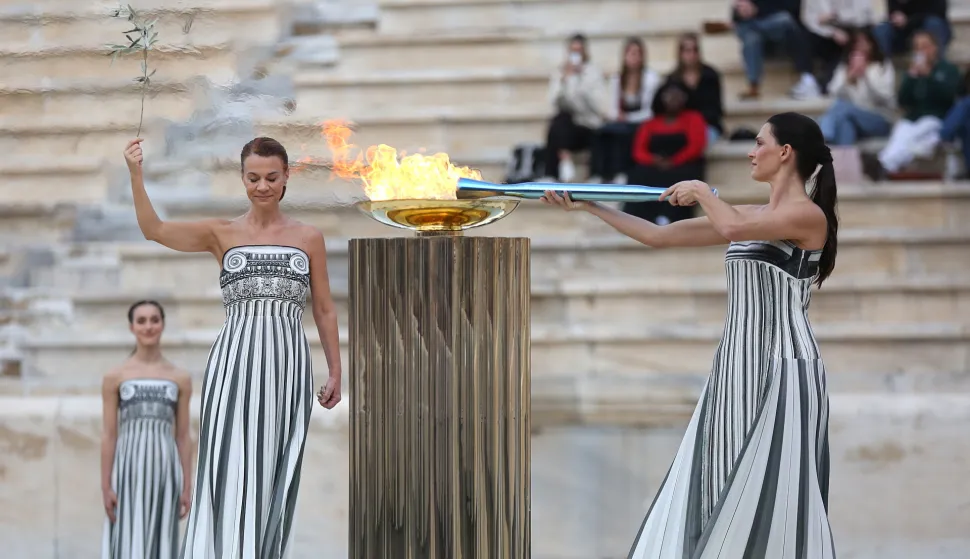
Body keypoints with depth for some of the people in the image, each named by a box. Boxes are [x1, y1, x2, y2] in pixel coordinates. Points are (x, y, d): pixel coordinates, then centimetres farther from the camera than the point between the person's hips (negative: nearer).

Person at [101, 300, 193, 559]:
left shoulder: (180, 379, 9)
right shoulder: (115, 377, 4)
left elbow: (183, 436, 9)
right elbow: (109, 435, 2)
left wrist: (187, 486, 4)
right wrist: (106, 486, -4)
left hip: (164, 469, 2)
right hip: (128, 469, -2)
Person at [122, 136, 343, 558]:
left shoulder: (309, 238, 10)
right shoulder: (221, 234, 6)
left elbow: (324, 310, 13)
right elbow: (154, 230, -8)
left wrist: (335, 371, 9)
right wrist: (135, 175, -20)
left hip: (286, 367, 1)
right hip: (234, 364, -1)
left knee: (274, 476, 4)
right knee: (231, 471, -7)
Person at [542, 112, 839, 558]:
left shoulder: (808, 215, -8)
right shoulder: (748, 216, 16)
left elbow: (731, 228, -26)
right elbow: (658, 237, 18)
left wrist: (701, 190, -8)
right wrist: (590, 206, 16)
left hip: (781, 371, -8)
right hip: (737, 369, 8)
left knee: (769, 498, -8)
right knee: (708, 493, 5)